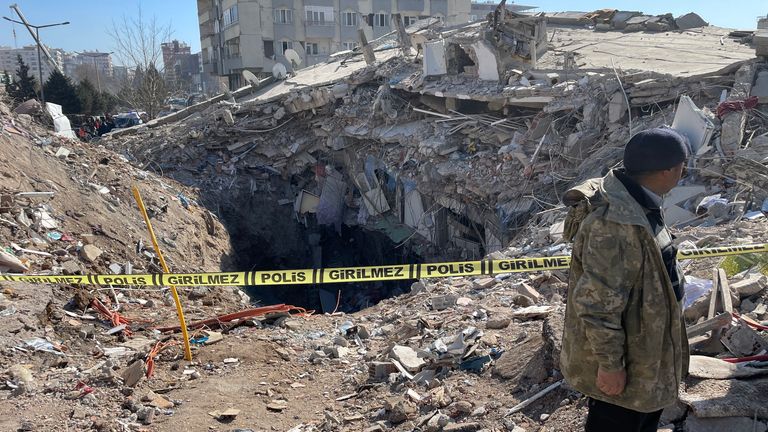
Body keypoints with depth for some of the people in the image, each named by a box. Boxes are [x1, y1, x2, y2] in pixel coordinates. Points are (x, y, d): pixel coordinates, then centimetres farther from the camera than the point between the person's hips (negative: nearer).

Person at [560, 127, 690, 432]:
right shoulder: (614, 223, -34)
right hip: (624, 362, -10)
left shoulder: (639, 203, 0)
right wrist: (609, 363, -23)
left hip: (644, 346, 10)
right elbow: (598, 303, -31)